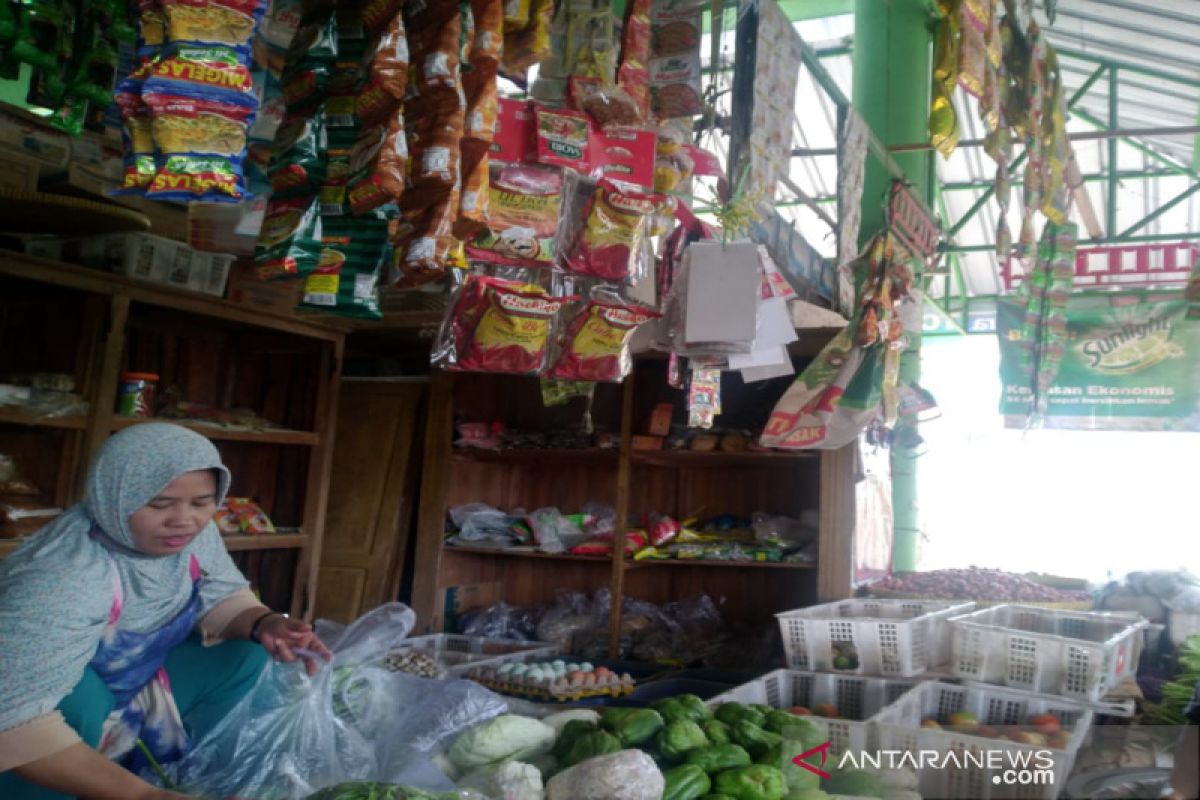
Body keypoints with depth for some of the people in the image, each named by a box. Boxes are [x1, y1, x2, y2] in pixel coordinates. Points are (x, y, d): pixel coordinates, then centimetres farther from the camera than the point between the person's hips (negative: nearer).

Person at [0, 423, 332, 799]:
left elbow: (222, 599, -1)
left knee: (249, 655, -8)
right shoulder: (65, 572, -35)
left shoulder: (192, 531, -15)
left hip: (134, 684, 7)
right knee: (78, 699, -36)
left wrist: (264, 624, -25)